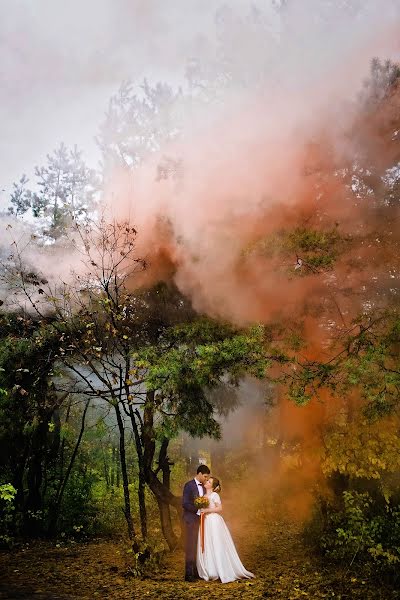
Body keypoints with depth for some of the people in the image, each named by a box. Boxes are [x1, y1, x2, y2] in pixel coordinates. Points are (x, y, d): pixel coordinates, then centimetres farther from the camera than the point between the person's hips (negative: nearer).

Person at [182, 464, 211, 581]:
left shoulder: (203, 487, 13)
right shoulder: (189, 485, -10)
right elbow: (185, 503, -15)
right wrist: (198, 510, -18)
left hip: (201, 519, 7)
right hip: (191, 520, -7)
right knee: (191, 547, -4)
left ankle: (197, 571, 13)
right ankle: (189, 574, 2)